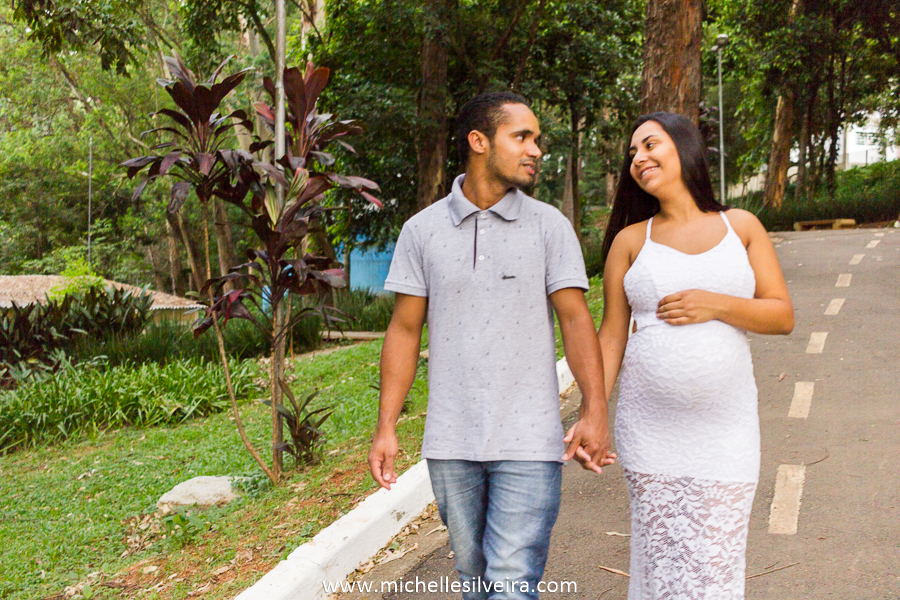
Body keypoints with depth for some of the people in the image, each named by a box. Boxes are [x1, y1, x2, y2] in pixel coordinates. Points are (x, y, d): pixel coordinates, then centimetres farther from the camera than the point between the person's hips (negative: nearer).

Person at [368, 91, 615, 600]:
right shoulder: (422, 230, 4)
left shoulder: (550, 226, 1)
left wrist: (595, 410, -14)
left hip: (528, 443, -2)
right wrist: (386, 428, 1)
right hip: (450, 443, 2)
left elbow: (575, 318, -3)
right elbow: (405, 330, 5)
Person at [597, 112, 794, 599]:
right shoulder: (630, 240, 6)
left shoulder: (742, 227, 6)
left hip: (725, 427, 0)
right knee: (660, 559, 4)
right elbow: (612, 336, 4)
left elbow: (783, 316, 3)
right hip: (650, 427, 0)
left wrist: (716, 305, -13)